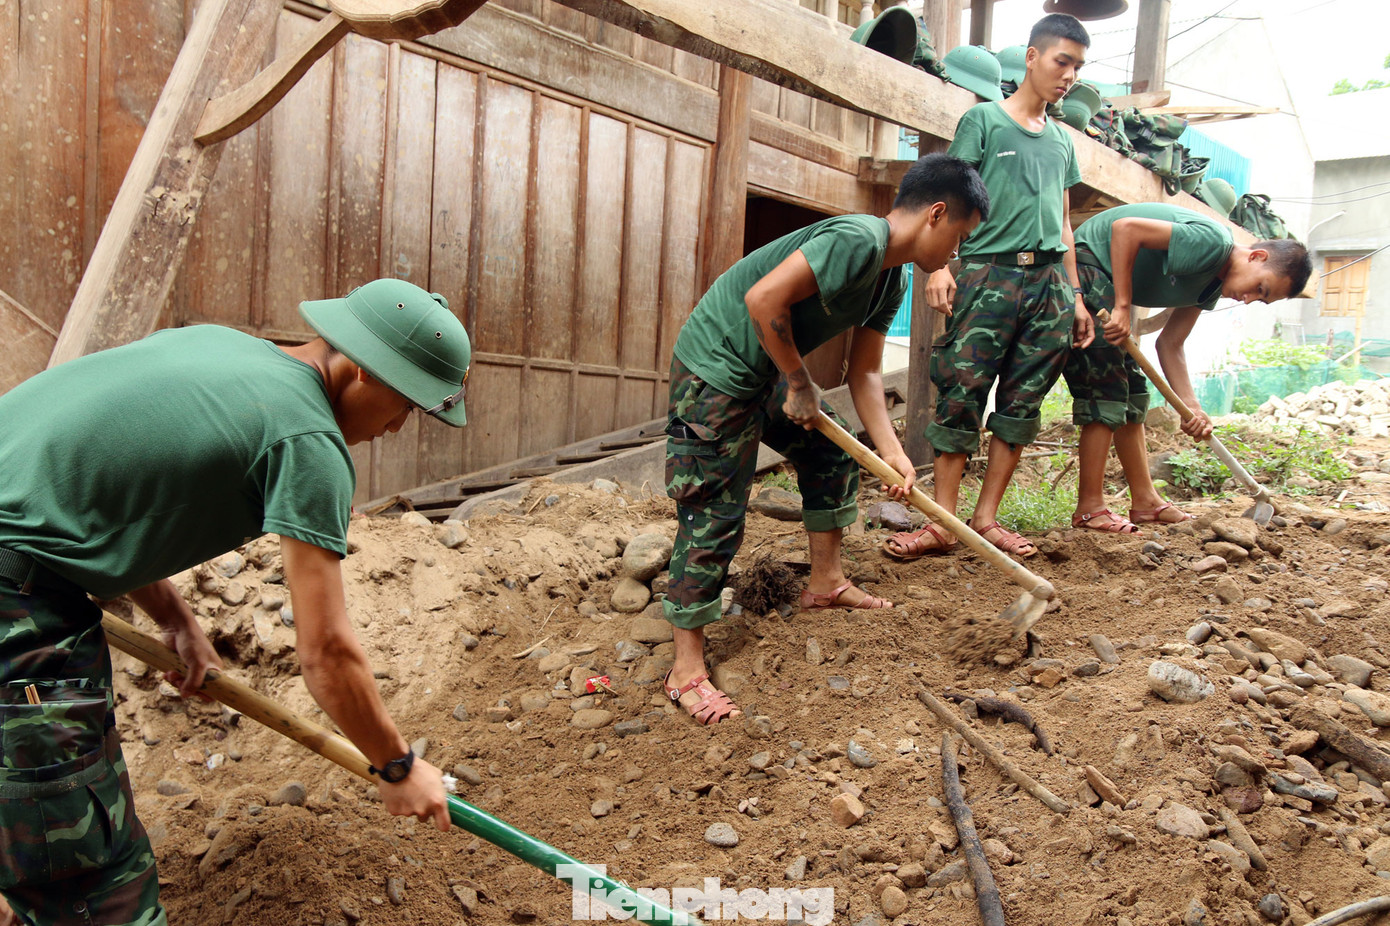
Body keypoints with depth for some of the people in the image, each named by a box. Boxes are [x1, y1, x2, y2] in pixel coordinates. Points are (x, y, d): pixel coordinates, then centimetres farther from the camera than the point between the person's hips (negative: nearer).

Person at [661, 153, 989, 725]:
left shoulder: (891, 280, 9)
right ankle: (687, 669, 1)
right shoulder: (858, 240, -22)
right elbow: (764, 298, -29)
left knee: (832, 454, 19)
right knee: (714, 515, -8)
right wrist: (800, 383, -17)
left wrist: (892, 454, 1)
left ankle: (825, 582, 34)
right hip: (715, 365, -10)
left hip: (767, 372, 10)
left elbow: (864, 373, 10)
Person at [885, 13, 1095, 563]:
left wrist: (1075, 296, 19)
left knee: (1022, 403, 2)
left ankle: (986, 517, 9)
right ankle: (943, 524, -6)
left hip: (1048, 280, 6)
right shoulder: (983, 119, 6)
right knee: (962, 395, -9)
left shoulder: (1062, 140, 22)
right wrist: (940, 265, -17)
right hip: (988, 271, -5)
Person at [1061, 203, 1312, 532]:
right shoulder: (1211, 241, -19)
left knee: (1133, 393, 12)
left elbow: (1169, 344, 7)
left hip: (1104, 286, 11)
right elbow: (1126, 227, -26)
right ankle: (1090, 508, -7)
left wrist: (1191, 406, -5)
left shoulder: (1213, 284, 10)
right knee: (1107, 391, -11)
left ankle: (1145, 500, 18)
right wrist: (1122, 306, -25)